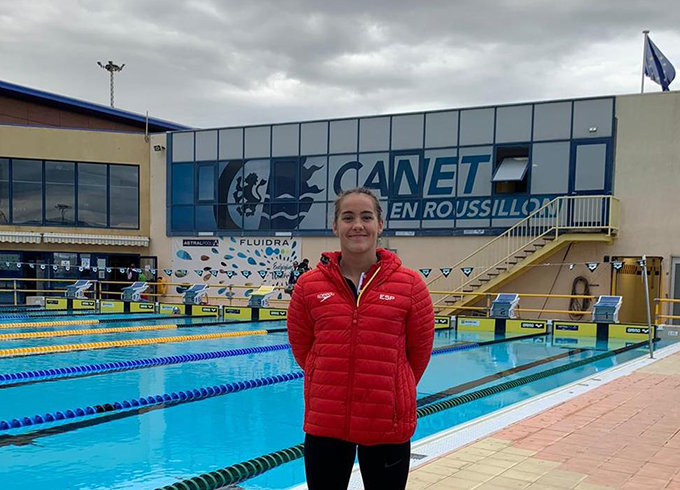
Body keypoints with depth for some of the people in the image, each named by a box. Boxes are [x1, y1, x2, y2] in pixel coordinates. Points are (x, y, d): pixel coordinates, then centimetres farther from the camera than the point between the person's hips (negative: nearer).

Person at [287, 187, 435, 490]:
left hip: (388, 423, -1)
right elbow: (301, 345, 10)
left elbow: (420, 350, 4)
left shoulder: (410, 285, -5)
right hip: (324, 422, 1)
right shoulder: (309, 285, -2)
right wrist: (333, 382, 11)